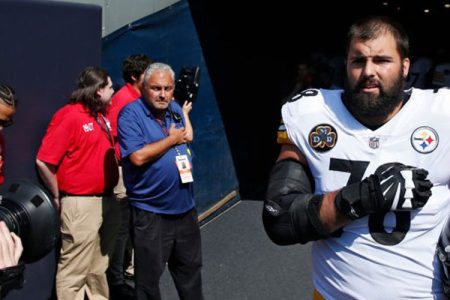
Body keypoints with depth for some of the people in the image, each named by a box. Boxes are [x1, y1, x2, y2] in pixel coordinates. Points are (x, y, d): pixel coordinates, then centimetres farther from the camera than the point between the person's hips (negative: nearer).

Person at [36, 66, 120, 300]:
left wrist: (108, 193, 14)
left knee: (99, 267, 20)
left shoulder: (101, 117, 12)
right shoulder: (69, 116, -14)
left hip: (107, 201, 8)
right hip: (81, 204, -8)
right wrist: (58, 197, -7)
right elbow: (43, 161, -16)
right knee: (74, 271, -1)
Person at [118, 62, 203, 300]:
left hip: (185, 208, 6)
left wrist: (185, 112, 15)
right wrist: (172, 139, -14)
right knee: (149, 276, 7)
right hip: (150, 214, -6)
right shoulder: (131, 114, -13)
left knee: (190, 269, 22)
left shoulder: (175, 109, 8)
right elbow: (138, 156, -24)